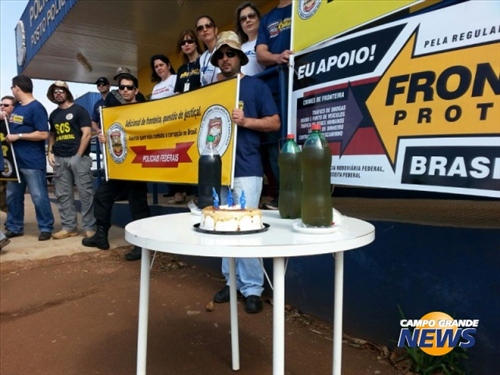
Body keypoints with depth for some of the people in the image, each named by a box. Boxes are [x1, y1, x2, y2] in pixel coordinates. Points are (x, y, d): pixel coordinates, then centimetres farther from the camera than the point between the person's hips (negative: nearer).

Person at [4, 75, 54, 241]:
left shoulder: (36, 108, -10)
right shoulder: (17, 108, 16)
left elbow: (43, 134, -18)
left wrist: (18, 136, -16)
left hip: (33, 162, -9)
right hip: (16, 160, 9)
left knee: (38, 196, -3)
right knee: (13, 195, 14)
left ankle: (46, 228, 8)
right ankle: (14, 227, 25)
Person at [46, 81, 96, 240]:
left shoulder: (78, 110, 1)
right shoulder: (54, 114, 17)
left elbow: (87, 134, -6)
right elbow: (52, 135, 25)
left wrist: (79, 155, -10)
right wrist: (50, 152, 8)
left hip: (78, 157, -6)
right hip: (59, 159, 6)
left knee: (85, 193, -5)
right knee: (63, 194, 6)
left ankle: (89, 227, 1)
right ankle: (69, 227, 14)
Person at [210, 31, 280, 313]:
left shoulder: (256, 86, 4)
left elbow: (275, 122, 0)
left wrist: (245, 121, -15)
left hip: (246, 168, -5)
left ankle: (253, 288, 5)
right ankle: (233, 281, 21)